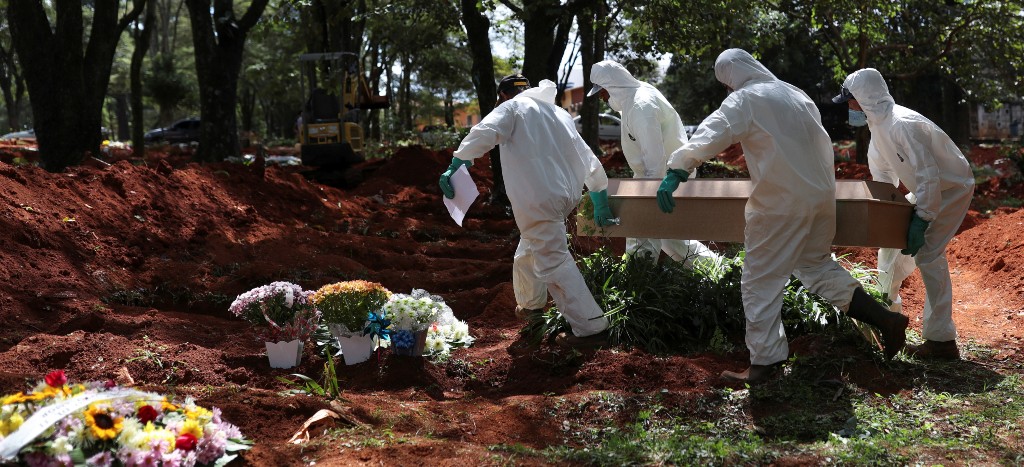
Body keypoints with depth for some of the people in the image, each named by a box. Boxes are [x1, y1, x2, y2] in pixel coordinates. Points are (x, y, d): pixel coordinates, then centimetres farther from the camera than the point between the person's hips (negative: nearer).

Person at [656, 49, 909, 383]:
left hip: (780, 204, -8)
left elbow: (710, 136, -21)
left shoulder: (744, 99, -7)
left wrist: (676, 171, -23)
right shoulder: (796, 95, 17)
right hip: (821, 195, 8)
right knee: (816, 264, 24)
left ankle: (763, 363, 2)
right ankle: (884, 318, 18)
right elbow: (822, 144, 25)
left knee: (761, 281, 0)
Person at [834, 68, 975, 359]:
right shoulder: (878, 124, 1)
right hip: (927, 189, 10)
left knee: (927, 253, -17)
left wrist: (922, 219, -31)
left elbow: (928, 174, -32)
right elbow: (883, 173, 14)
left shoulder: (903, 125, -30)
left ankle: (941, 341, -14)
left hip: (952, 188, -10)